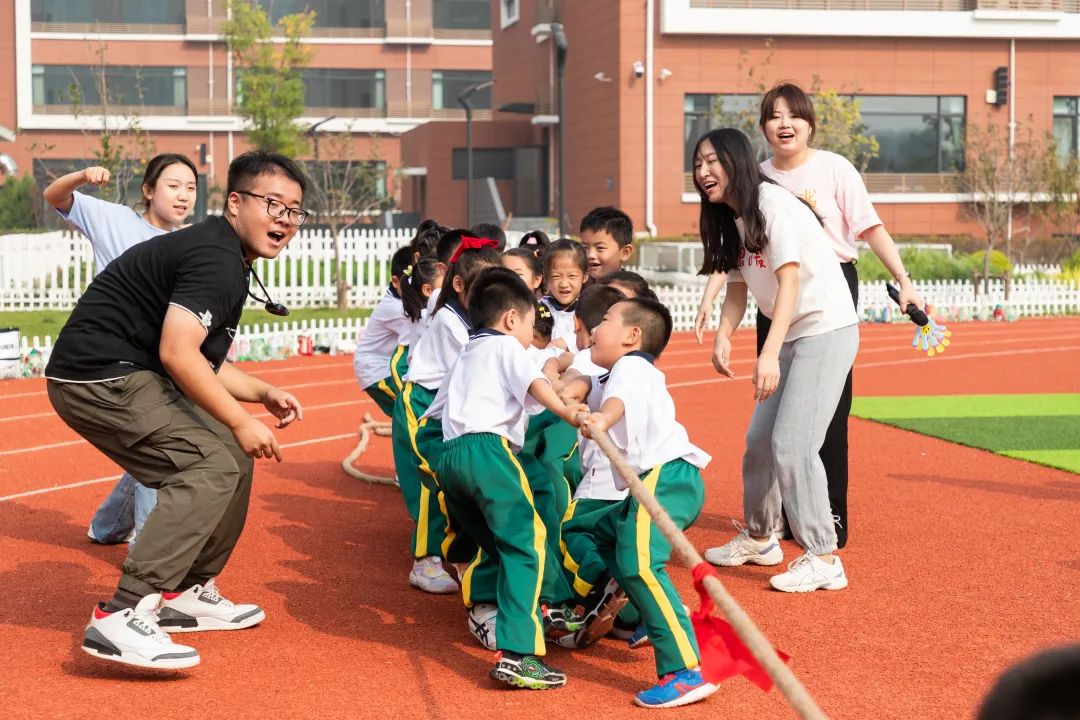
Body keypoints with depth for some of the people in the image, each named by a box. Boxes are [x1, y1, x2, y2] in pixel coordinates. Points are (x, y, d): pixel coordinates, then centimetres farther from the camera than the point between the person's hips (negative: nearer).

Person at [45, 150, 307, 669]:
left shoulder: (219, 256, 17)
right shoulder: (217, 259, -17)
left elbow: (202, 362, 21)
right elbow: (177, 354, -26)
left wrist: (264, 393, 9)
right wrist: (240, 422, -18)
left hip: (121, 376, 11)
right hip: (100, 378, -11)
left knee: (233, 461, 14)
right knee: (212, 466, -19)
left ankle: (187, 594, 25)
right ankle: (123, 617, -24)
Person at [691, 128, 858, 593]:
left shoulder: (773, 206, -18)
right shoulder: (732, 221, 9)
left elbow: (789, 281, -25)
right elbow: (737, 289, 8)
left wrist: (770, 354, -33)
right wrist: (723, 336, -12)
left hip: (827, 331, -9)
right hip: (791, 338, 9)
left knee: (792, 444, -16)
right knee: (759, 440, 14)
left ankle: (823, 559, -10)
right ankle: (759, 538, 32)